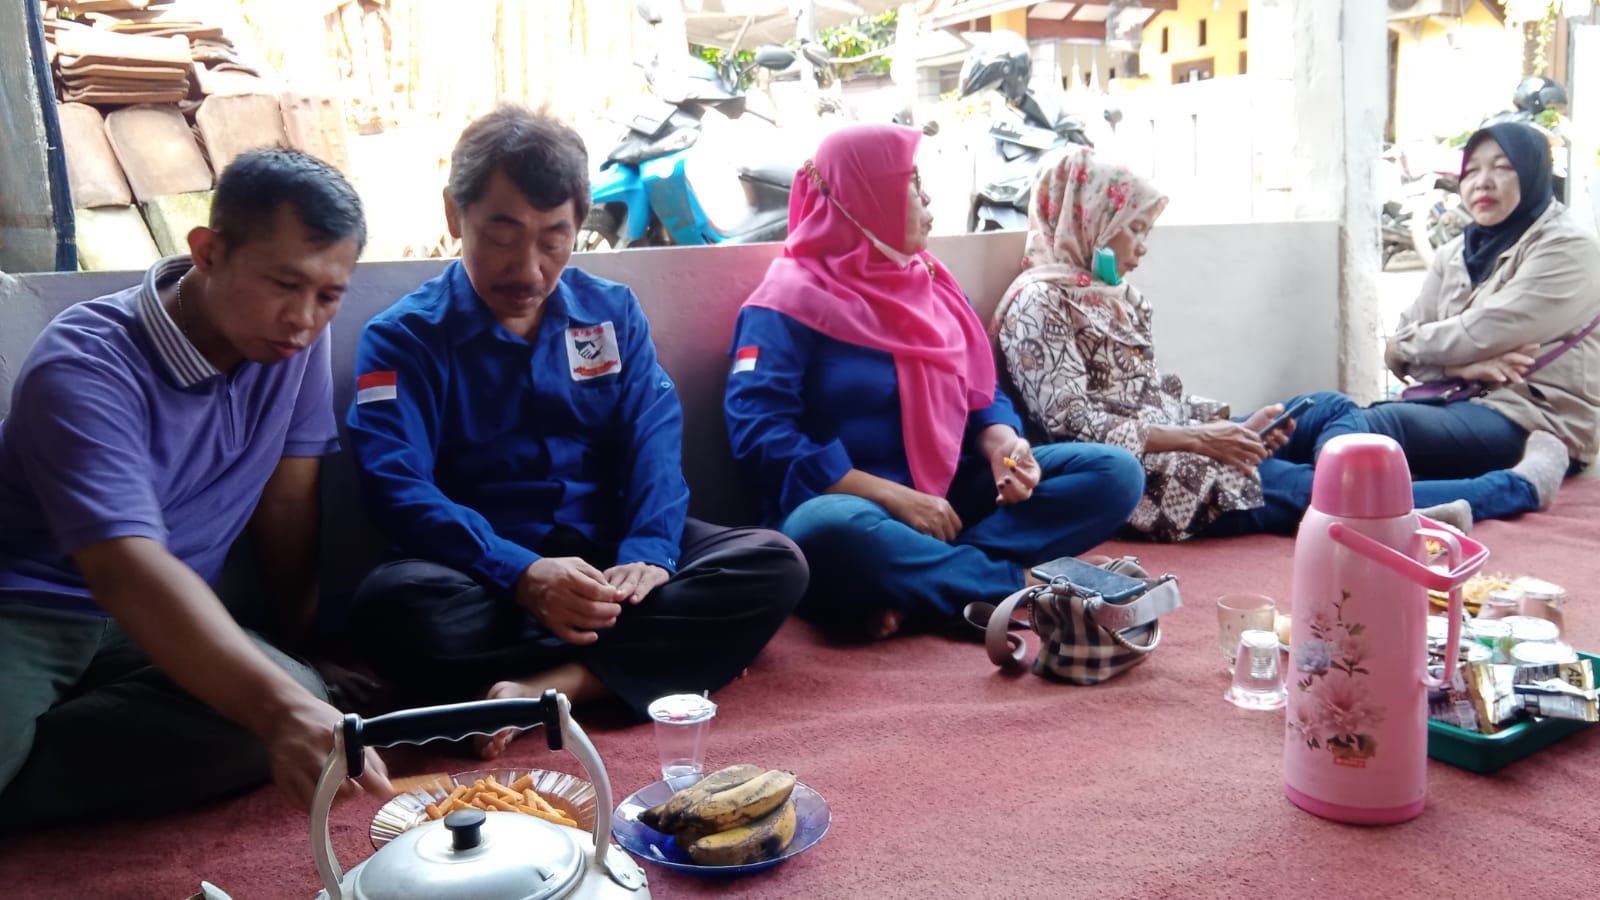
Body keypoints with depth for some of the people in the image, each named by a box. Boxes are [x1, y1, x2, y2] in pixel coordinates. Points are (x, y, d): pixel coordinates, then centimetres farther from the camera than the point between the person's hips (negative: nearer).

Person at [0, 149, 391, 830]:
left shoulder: (295, 338, -4)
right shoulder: (85, 368, -22)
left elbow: (286, 504, 5)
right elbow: (128, 572, -36)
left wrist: (307, 641, 9)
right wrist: (281, 709, -50)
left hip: (160, 622, 7)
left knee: (302, 700, -26)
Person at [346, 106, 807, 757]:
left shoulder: (612, 312, 11)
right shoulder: (404, 337, 0)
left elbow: (654, 436, -1)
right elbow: (400, 487, -14)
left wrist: (649, 552, -22)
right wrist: (522, 574, -31)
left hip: (611, 558, 4)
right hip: (488, 576, -3)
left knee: (774, 562, -20)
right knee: (394, 603, -35)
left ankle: (549, 685, -31)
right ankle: (670, 652, -25)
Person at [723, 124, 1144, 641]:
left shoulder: (931, 282, 14)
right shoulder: (792, 298, -6)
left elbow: (982, 394, 17)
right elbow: (759, 433, -17)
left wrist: (1003, 446, -8)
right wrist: (893, 496, -21)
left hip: (950, 499, 7)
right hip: (857, 505, -7)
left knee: (1114, 471, -7)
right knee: (831, 532, -41)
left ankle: (915, 590, -24)